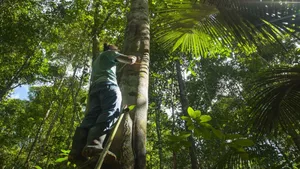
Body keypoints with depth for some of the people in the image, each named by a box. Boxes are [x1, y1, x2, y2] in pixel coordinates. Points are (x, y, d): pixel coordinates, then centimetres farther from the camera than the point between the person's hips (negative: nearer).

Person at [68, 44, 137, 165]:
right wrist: (134, 57, 34)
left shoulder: (96, 60, 43)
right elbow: (129, 60, 11)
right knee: (110, 113, -27)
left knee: (91, 117, -12)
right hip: (108, 85, -7)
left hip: (95, 87, 7)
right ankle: (94, 146, -50)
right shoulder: (110, 53, 21)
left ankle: (76, 151, -32)